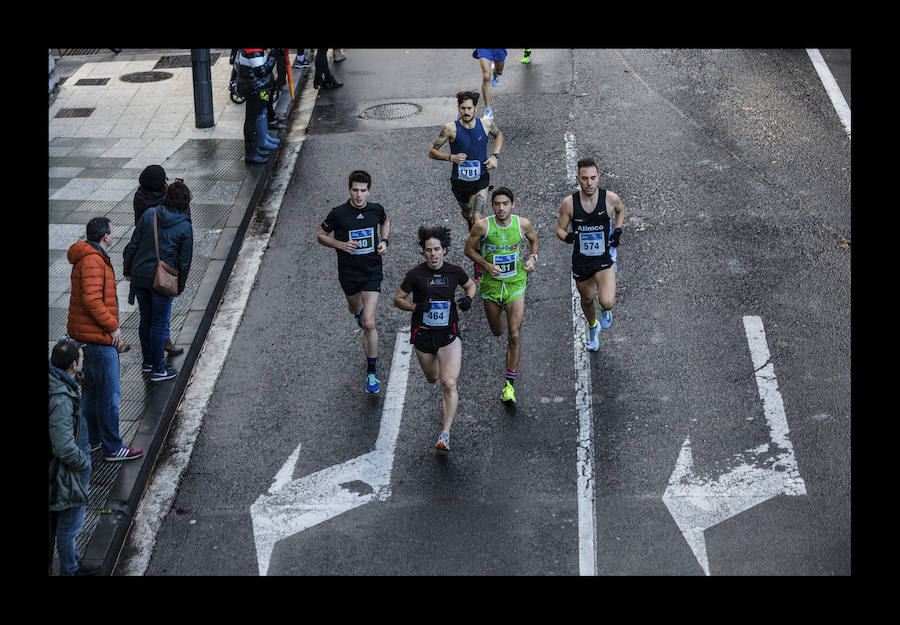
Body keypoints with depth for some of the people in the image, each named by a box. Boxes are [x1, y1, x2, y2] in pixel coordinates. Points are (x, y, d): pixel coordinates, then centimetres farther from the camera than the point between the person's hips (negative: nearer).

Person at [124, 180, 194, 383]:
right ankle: (158, 369, 13)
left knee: (146, 318, 18)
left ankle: (148, 361, 32)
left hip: (139, 276, 3)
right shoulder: (185, 227, -12)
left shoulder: (148, 215, -6)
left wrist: (128, 270, 11)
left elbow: (133, 245, -2)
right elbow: (184, 261, -6)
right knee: (160, 323, 6)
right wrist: (180, 287, 7)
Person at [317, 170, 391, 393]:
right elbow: (321, 235, 0)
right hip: (348, 273, 1)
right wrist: (341, 244, -17)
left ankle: (372, 372, -2)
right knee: (355, 309, 27)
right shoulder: (338, 213, -12)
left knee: (369, 324, -11)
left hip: (372, 274, -1)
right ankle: (360, 313, 68)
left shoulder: (376, 209, -5)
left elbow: (385, 222, 20)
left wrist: (384, 241, 1)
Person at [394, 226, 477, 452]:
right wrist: (416, 306, -17)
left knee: (449, 383, -15)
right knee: (432, 378, 20)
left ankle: (445, 433, -13)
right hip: (423, 334, 1)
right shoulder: (415, 275, -8)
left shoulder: (454, 272, -3)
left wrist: (468, 298, -4)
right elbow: (398, 299, 1)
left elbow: (470, 285, 18)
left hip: (449, 334, -1)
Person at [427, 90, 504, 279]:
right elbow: (432, 152, -8)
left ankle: (479, 265, -11)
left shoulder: (486, 124, -9)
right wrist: (450, 157, -25)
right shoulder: (451, 128, -15)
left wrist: (496, 156, 0)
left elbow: (498, 135, 15)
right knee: (467, 215, 23)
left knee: (477, 219, -16)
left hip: (480, 180, -1)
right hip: (459, 181, 1)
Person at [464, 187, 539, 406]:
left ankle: (509, 385, 0)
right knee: (497, 332, 19)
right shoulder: (483, 226, -16)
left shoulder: (523, 224, -11)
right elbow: (469, 249, -2)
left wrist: (532, 258, -8)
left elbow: (534, 240, 10)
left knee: (514, 335, -9)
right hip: (491, 283, 1)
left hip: (515, 283, 0)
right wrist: (486, 265, -18)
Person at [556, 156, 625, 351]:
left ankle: (604, 309, 22)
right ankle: (592, 328, 55)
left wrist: (617, 230, -4)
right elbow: (560, 228, -2)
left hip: (604, 259, -2)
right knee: (587, 299, 21)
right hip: (581, 261, 2)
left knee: (607, 303, -19)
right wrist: (567, 236, -25)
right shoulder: (569, 203, -14)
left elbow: (621, 210, 11)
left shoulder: (611, 199, -14)